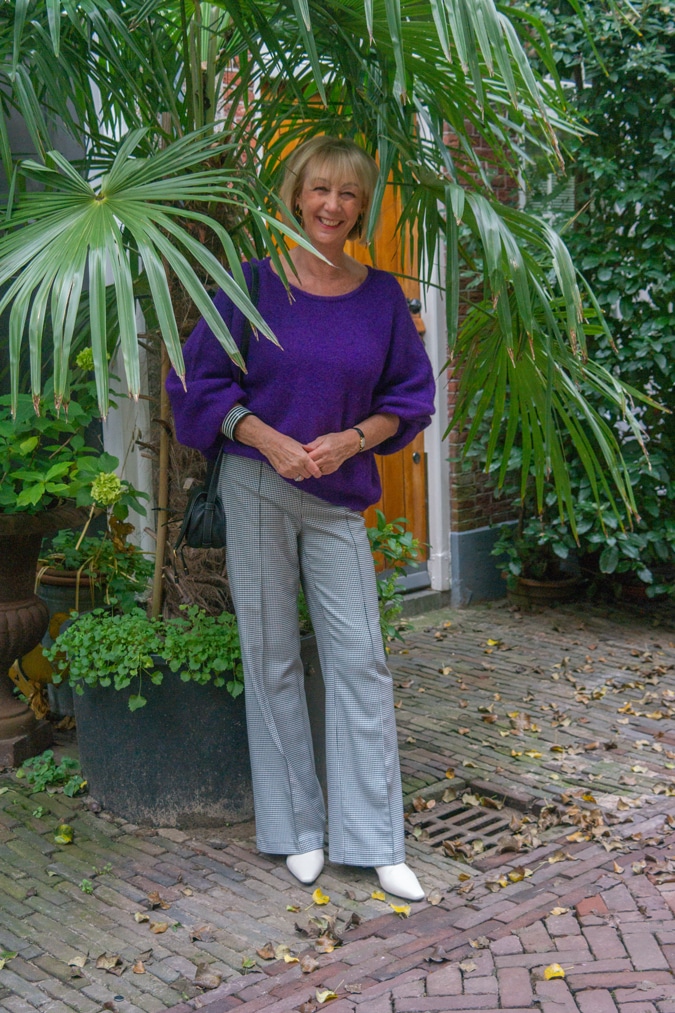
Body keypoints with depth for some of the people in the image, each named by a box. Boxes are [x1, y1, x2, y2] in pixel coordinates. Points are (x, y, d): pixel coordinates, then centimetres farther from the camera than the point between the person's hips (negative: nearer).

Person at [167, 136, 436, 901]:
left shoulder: (382, 297, 5)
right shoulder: (255, 285, -1)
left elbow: (407, 397, 9)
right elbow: (201, 380, -1)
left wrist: (351, 440, -9)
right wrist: (270, 441, -13)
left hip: (339, 495, 2)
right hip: (258, 486, -1)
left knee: (360, 658, -1)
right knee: (272, 657, 4)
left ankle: (375, 841, 7)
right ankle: (297, 829, 17)